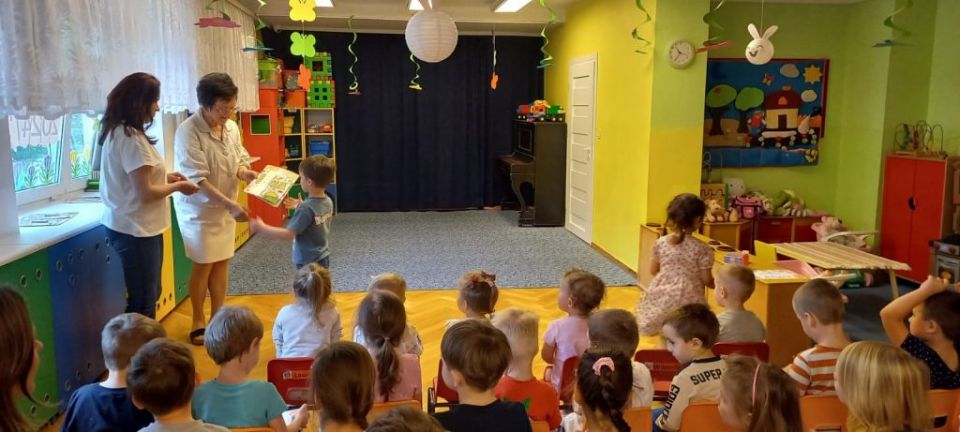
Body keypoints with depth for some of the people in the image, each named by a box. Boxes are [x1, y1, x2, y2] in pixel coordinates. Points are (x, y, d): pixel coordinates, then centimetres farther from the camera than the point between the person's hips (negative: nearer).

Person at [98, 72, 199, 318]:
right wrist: (178, 186, -8)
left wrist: (164, 177, 9)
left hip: (126, 225, 10)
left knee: (147, 296, 19)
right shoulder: (131, 139, -21)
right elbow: (145, 193, -23)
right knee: (143, 302, 0)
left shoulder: (118, 131, 9)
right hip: (135, 229, -10)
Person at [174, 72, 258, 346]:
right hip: (199, 209, -6)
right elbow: (197, 179, -26)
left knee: (222, 263, 12)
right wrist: (230, 204, -33)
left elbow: (239, 159, 11)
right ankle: (198, 321, 21)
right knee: (203, 265, 3)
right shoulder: (188, 131, -22)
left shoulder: (232, 128, -2)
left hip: (225, 208, 6)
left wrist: (244, 172, -13)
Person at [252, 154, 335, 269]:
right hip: (322, 258, 9)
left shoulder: (306, 208, -25)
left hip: (309, 261, -8)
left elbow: (288, 234, -25)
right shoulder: (328, 202, -1)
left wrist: (262, 228, -18)